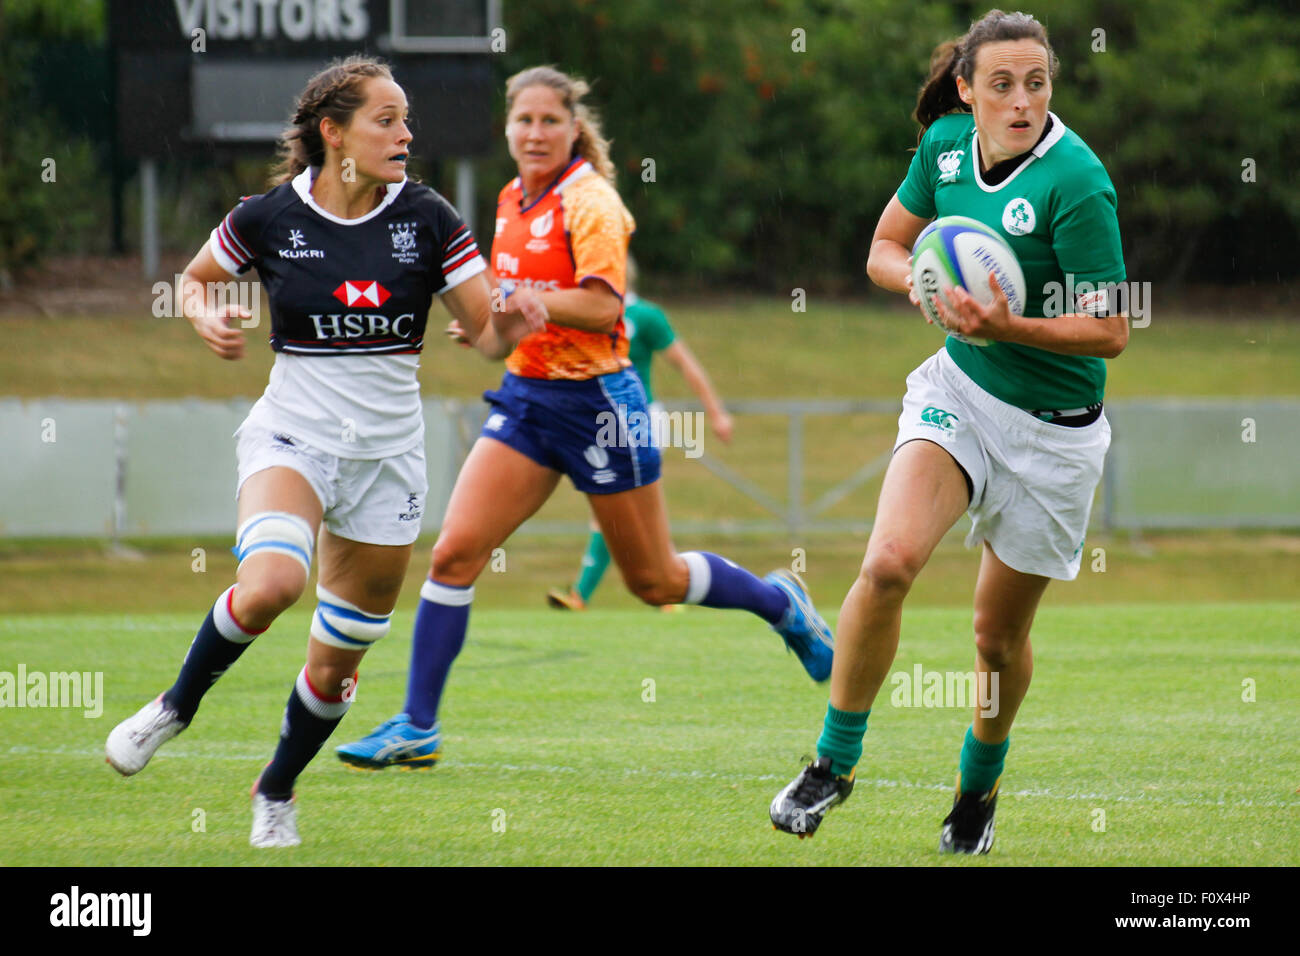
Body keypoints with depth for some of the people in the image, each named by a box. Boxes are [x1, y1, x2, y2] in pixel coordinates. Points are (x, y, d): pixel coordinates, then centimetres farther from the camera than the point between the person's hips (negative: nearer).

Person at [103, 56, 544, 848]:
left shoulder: (426, 218, -4)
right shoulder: (270, 217, -6)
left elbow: (486, 328, -2)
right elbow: (195, 277, 11)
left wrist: (512, 320, -24)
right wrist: (207, 318, -10)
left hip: (388, 449, 3)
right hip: (294, 432, -2)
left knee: (337, 662, 8)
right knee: (272, 583, -32)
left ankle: (276, 793, 34)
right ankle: (178, 706, -6)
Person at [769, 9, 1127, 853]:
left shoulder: (1075, 179, -21)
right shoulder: (946, 144, -4)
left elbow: (1110, 332, -18)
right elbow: (886, 248, 10)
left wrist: (1008, 325, -31)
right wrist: (929, 286, -12)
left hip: (1050, 429, -3)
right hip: (959, 392, 3)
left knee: (1001, 633, 9)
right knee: (889, 563, -21)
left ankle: (980, 784, 38)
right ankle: (836, 760, -5)